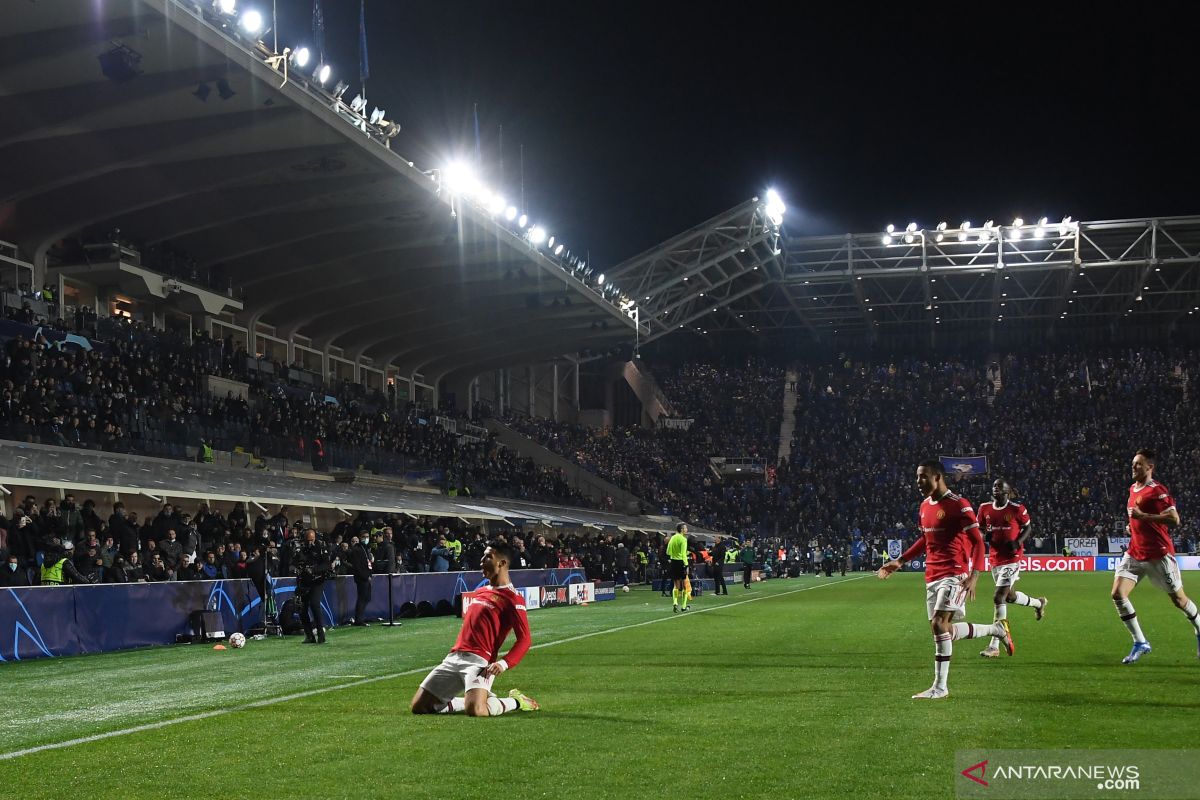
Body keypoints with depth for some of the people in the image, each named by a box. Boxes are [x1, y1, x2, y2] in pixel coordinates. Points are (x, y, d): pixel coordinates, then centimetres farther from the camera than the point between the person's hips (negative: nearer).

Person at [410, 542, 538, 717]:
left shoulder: (512, 598, -4)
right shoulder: (480, 592, 21)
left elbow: (524, 640, -10)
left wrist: (504, 663, -23)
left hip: (479, 661, -8)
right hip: (454, 657, 8)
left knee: (474, 710, -32)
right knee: (418, 707, 1)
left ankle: (516, 701, 2)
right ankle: (483, 697, 15)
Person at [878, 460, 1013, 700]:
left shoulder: (959, 505, -11)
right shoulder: (925, 506, 13)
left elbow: (977, 541, -12)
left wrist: (973, 576, -23)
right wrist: (900, 561, 21)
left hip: (954, 574, -8)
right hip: (932, 576, 9)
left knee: (939, 624, -18)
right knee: (944, 629, 8)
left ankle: (940, 687, -11)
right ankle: (997, 629, 30)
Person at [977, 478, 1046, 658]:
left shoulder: (1017, 509, -10)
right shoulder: (985, 508, 2)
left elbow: (1028, 527, 4)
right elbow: (980, 529, 15)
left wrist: (1018, 542, -13)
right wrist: (986, 535, -8)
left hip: (1011, 558, -6)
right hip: (995, 560, 6)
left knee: (999, 598, -16)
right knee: (1010, 596, 23)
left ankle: (994, 646, -15)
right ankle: (1038, 603, 57)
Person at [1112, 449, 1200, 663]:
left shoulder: (1157, 490, -14)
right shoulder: (1133, 489, 12)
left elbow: (1174, 519, -24)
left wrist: (1142, 516, -26)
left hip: (1158, 554, -7)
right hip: (1135, 553, 7)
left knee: (1178, 599, 7)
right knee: (1117, 594, -9)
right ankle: (1140, 643, -1)